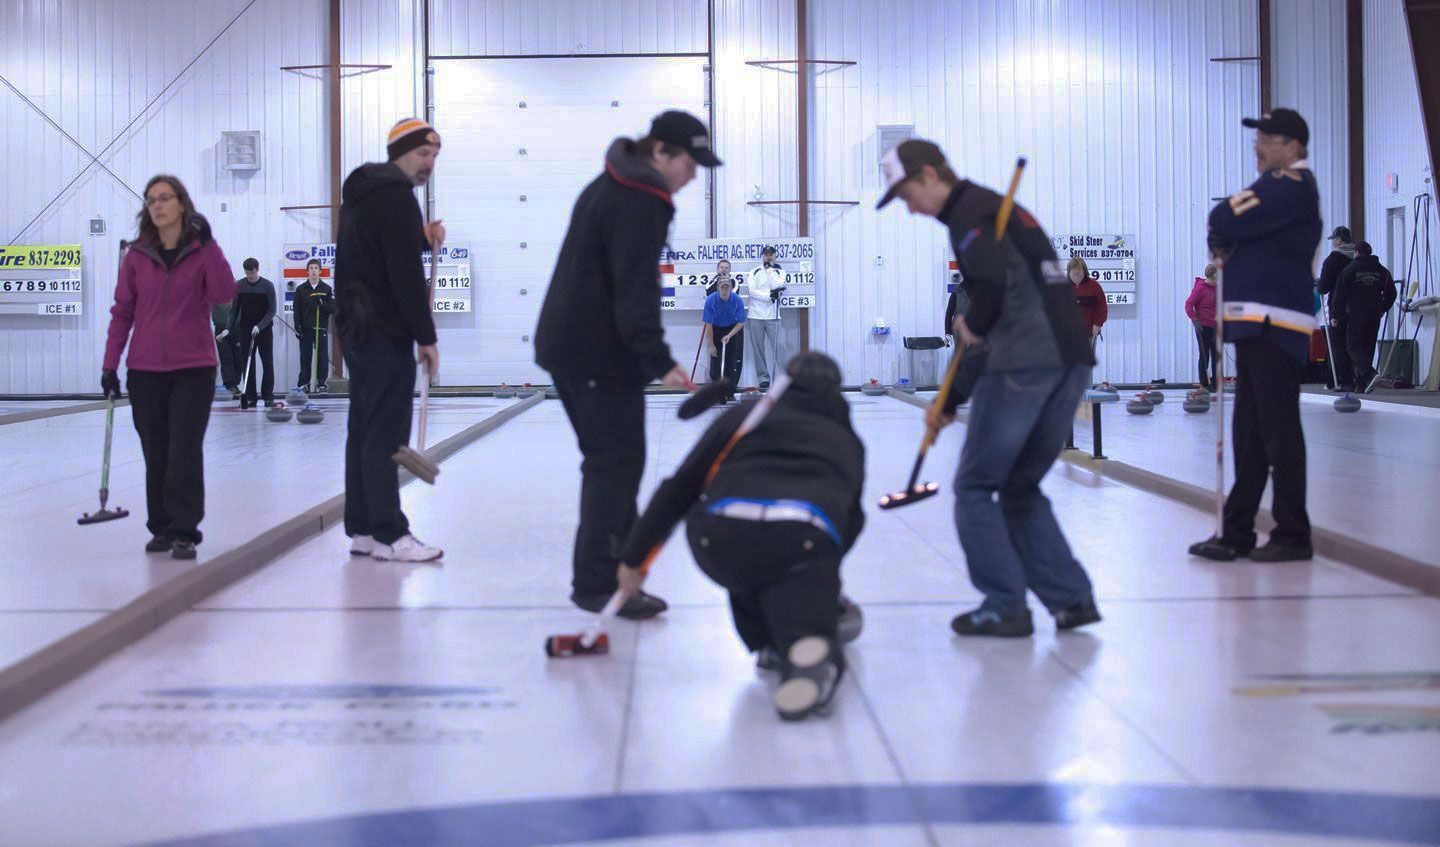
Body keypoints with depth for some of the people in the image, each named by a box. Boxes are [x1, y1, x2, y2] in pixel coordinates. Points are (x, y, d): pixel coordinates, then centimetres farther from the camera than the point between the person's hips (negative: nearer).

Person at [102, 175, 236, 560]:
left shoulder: (202, 251, 0)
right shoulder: (136, 256, 5)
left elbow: (224, 294, -16)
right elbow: (122, 313, 7)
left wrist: (208, 245, -19)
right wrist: (110, 364, 3)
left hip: (194, 369, -2)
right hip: (145, 371, 2)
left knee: (185, 452, -7)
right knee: (156, 454, 9)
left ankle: (185, 532, -1)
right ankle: (162, 528, 20)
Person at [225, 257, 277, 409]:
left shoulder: (268, 286, -5)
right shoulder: (239, 285, 3)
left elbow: (272, 310, -7)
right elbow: (234, 309, 7)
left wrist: (259, 326, -17)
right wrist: (228, 329, -3)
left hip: (264, 329, -2)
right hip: (245, 329, 2)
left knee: (267, 362, -1)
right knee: (247, 363, 0)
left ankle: (268, 396, 6)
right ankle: (250, 397, 2)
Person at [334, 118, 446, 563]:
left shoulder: (363, 190, 18)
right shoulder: (395, 193, -13)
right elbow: (406, 274, -18)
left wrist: (422, 237, 9)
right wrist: (426, 337, -15)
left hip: (356, 327, 10)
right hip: (384, 332, -10)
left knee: (364, 428, 12)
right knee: (386, 432, -8)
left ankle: (362, 530, 16)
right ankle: (388, 535, -5)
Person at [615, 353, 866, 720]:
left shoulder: (742, 416, 29)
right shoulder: (848, 439, 34)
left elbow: (679, 489, 25)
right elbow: (852, 519, 43)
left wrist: (634, 558, 33)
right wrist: (828, 576, 63)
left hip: (719, 539, 2)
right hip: (807, 538, -1)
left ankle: (768, 645, 30)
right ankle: (805, 646, -24)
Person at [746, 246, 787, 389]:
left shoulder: (780, 272, 11)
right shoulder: (754, 273, 9)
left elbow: (777, 286, -8)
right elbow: (751, 291, -4)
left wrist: (770, 269, -5)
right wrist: (769, 296, -13)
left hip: (773, 315, 0)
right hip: (756, 315, 1)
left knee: (779, 345, -9)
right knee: (758, 349, 1)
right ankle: (763, 378, 7)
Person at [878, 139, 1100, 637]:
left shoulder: (969, 212, -3)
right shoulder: (998, 208, 27)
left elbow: (993, 278, -25)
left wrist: (973, 324, -4)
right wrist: (950, 400, 29)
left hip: (1023, 366, -9)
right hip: (1070, 361, 9)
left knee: (974, 487, 3)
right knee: (1020, 487, 19)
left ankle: (1005, 608, 5)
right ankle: (1071, 599, 15)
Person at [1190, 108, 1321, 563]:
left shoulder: (1293, 186, -10)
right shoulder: (1276, 186, 22)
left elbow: (1225, 222, -18)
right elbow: (1225, 228, 19)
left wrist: (1222, 235, 3)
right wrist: (1227, 246, -1)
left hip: (1275, 326, -10)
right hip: (1253, 324, 10)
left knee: (1279, 431, -6)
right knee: (1249, 432, 11)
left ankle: (1292, 535, 1)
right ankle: (1237, 532, 16)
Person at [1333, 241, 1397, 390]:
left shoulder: (1349, 269, -2)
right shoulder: (1381, 270, 12)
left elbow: (1339, 294, -5)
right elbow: (1391, 293, 14)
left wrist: (1336, 315, -2)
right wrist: (1382, 309, 23)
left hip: (1356, 314, -5)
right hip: (1375, 316, 5)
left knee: (1353, 346, -5)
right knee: (1368, 347, 9)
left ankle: (1369, 373, -28)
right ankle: (1362, 383, 9)